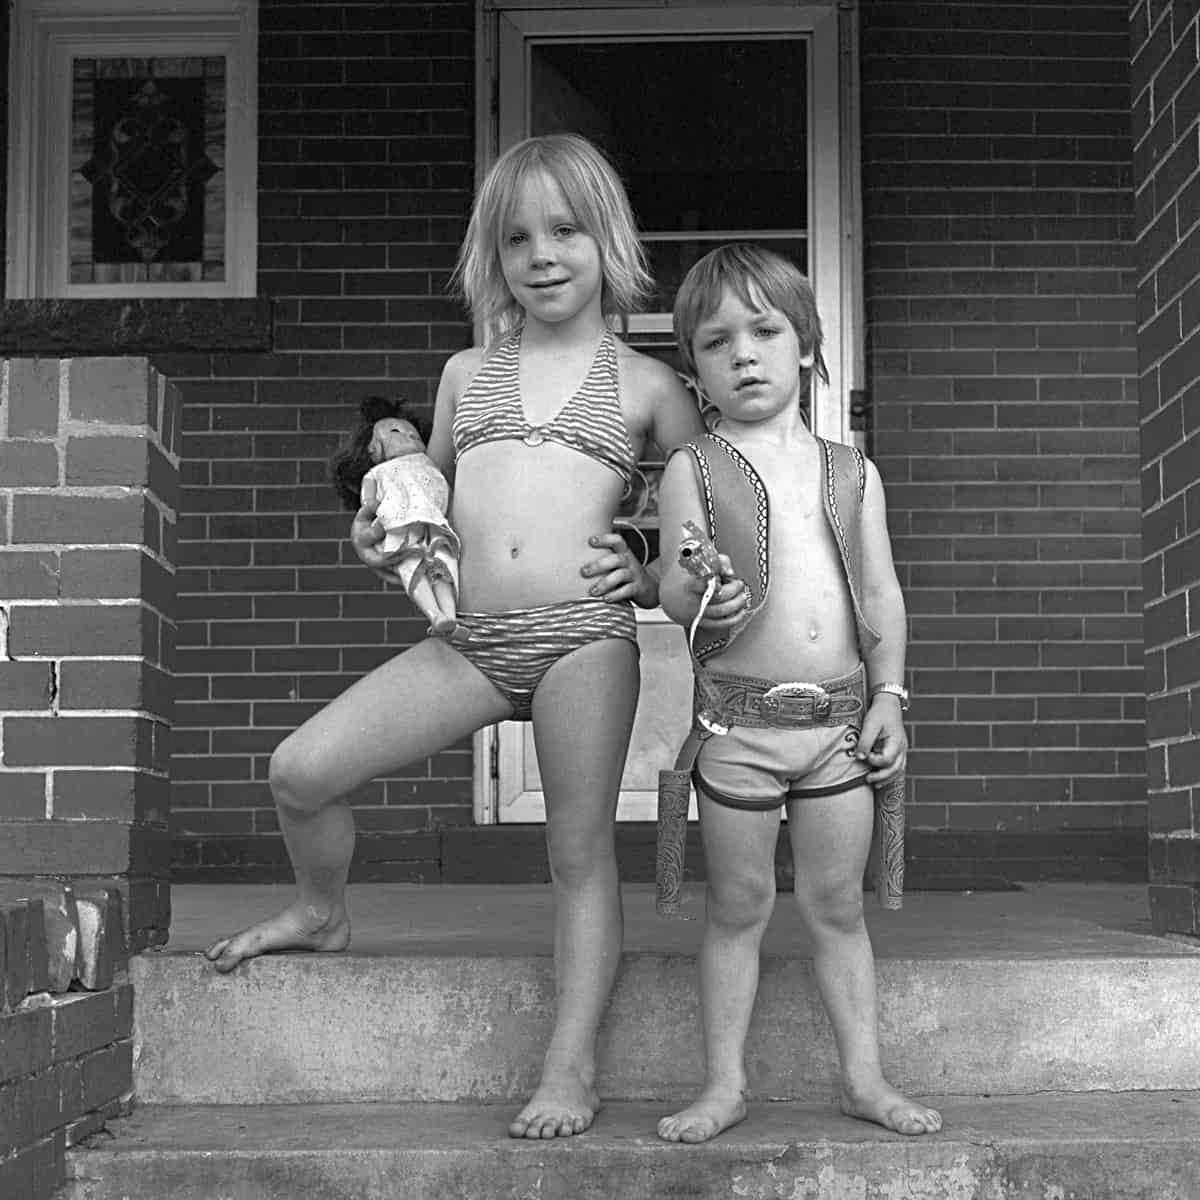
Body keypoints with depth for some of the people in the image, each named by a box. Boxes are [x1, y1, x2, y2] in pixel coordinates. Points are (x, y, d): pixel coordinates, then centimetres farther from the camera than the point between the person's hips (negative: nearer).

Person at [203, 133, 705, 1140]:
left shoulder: (646, 385, 8)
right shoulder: (467, 373, 17)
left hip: (586, 638, -3)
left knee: (581, 853, 1)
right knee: (303, 768, -6)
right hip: (470, 640, 3)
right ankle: (322, 912, 25)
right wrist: (382, 539, 7)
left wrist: (653, 580, -3)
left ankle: (572, 1066, 11)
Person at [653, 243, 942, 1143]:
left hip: (841, 714, 2)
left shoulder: (853, 474, 9)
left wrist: (888, 694, 1)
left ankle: (866, 1077, 19)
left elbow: (880, 593, 9)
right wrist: (697, 589, -29)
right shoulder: (694, 469, 1)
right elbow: (675, 590, -6)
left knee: (837, 907, 10)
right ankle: (725, 1083, 16)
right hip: (739, 721, -2)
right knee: (738, 908, 6)